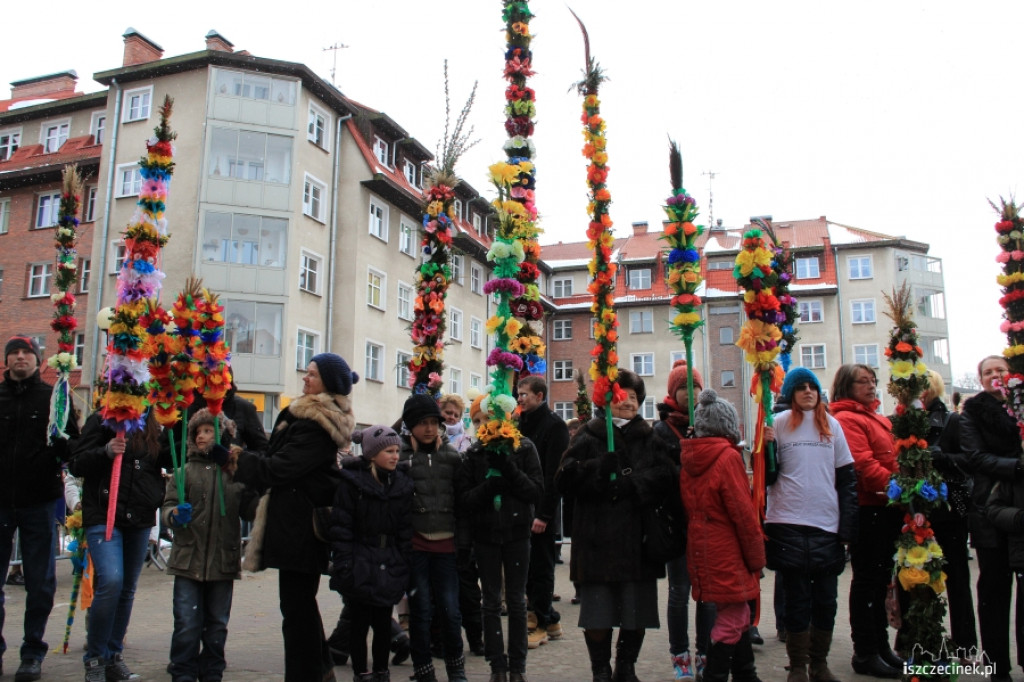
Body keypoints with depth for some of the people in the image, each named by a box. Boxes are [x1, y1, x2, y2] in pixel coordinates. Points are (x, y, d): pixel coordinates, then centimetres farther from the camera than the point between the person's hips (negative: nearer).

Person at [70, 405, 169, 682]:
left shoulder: (154, 428, 10)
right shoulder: (101, 421, -1)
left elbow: (170, 462, 16)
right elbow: (77, 464, -5)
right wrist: (106, 451, -22)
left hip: (141, 518, 5)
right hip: (103, 516, -4)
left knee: (127, 589, 10)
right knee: (110, 581, -17)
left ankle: (114, 657, 24)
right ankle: (94, 659, 1)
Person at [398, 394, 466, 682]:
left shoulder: (451, 454, 7)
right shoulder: (401, 454, -1)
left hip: (445, 543, 2)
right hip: (414, 543, -2)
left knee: (450, 610, 3)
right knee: (420, 611, 5)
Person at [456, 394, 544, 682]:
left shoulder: (523, 448, -3)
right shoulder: (474, 454, 2)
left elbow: (536, 491, -9)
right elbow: (463, 499, -3)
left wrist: (509, 469, -21)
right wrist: (489, 487, -21)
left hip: (517, 533, -1)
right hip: (485, 534, 2)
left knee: (516, 600, 7)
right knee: (491, 601, 6)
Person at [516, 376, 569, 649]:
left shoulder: (554, 425, -9)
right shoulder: (524, 423, 13)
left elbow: (553, 474, -15)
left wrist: (544, 514, -19)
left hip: (542, 510, -7)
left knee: (541, 567, 2)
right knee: (527, 565, 10)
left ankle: (542, 624, 14)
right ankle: (550, 620, 23)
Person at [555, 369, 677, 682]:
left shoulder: (650, 438, 12)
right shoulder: (588, 437, 6)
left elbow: (666, 478, -4)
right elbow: (565, 479, -7)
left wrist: (633, 483, -17)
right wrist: (598, 469, -20)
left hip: (638, 539, 2)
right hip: (597, 538, -2)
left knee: (636, 611, 8)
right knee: (596, 612, 2)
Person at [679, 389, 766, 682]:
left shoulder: (689, 457, 6)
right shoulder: (728, 457, -15)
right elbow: (743, 513, -16)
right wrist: (757, 557, -5)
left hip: (700, 547, 8)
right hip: (727, 552, -8)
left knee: (738, 615, 20)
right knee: (730, 622, 1)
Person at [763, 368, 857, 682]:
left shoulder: (832, 425, 9)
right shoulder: (779, 424, 1)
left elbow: (847, 477, 9)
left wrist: (848, 525, 3)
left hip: (827, 525, 3)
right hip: (789, 524, -3)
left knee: (826, 598, 9)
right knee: (797, 598, 4)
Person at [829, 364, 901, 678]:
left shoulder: (879, 419, 19)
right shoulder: (846, 419, -10)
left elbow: (892, 457, 21)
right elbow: (863, 464, -19)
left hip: (888, 506, 9)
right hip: (867, 507, -9)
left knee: (881, 576, 17)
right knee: (867, 578, 0)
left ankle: (881, 644, 29)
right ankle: (865, 653, 10)